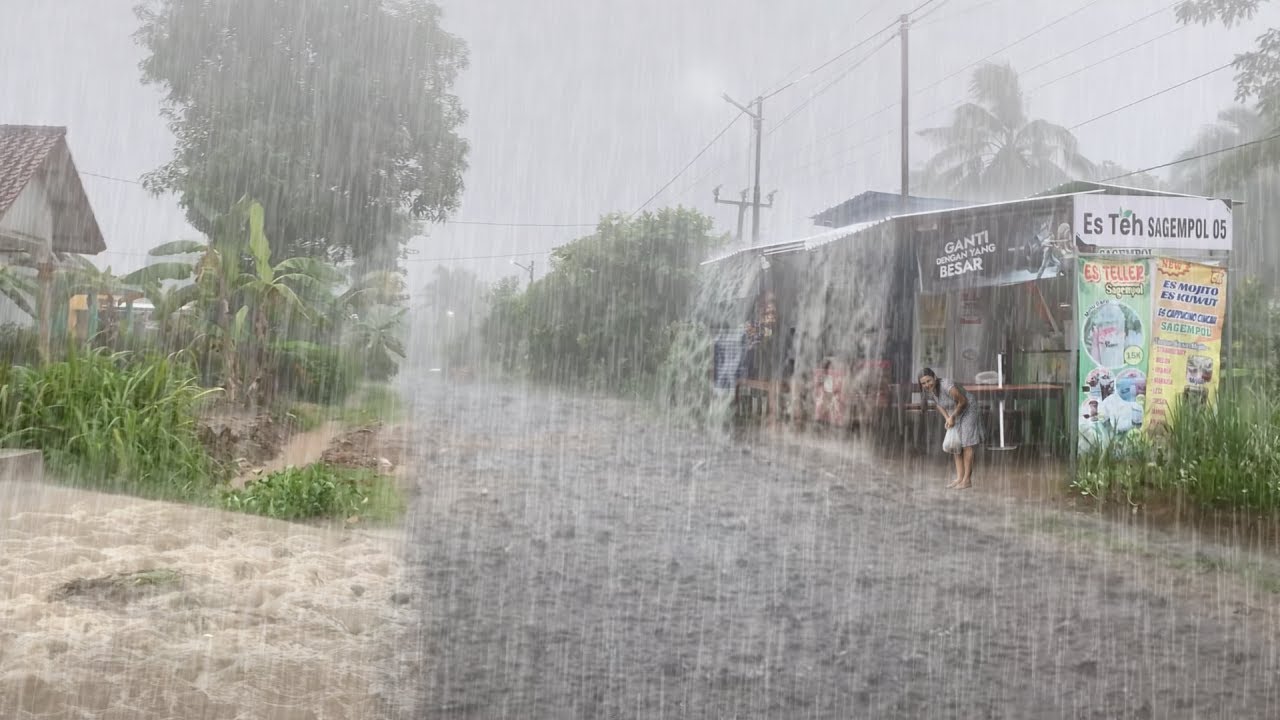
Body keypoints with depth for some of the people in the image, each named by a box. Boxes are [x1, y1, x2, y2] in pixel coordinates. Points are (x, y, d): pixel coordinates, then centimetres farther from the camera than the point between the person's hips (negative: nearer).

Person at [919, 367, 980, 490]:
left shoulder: (947, 387, -35)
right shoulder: (931, 389, -11)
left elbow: (963, 402, -24)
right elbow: (938, 404, 5)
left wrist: (953, 417, -15)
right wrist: (947, 418, -9)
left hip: (966, 413, -8)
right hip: (954, 416, 8)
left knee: (967, 445, -5)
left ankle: (967, 479, -1)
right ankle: (959, 478, 14)